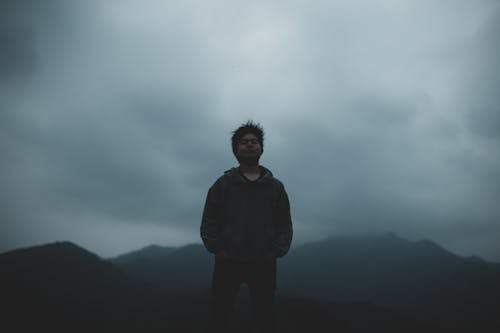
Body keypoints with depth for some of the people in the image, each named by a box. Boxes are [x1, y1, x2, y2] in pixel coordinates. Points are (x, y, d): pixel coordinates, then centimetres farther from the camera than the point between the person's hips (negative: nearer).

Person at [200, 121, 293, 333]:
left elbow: (285, 225, 9)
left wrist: (276, 252, -4)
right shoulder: (222, 184, 7)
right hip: (228, 263, -1)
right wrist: (216, 249, -7)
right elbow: (208, 223, 5)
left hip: (264, 265, 1)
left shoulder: (275, 186, 11)